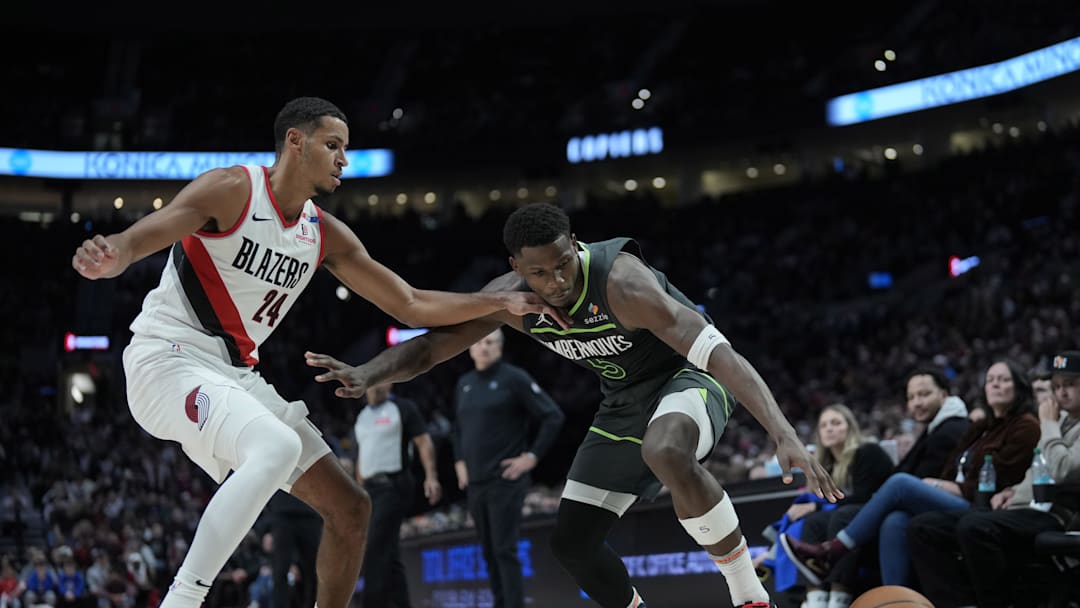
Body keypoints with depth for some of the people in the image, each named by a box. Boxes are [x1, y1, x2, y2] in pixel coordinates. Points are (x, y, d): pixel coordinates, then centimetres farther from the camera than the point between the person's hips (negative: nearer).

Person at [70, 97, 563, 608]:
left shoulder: (327, 235, 9)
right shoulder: (233, 190, -12)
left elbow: (410, 305, 13)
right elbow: (139, 238, -24)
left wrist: (502, 303, 5)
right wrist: (109, 257, -49)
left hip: (237, 374, 8)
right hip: (169, 359, -8)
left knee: (350, 510, 5)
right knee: (276, 447, -36)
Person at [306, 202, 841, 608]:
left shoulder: (621, 281, -34)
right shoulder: (510, 298, -15)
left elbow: (717, 350, -41)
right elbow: (430, 345, -6)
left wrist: (784, 434, -52)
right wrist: (364, 375, -27)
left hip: (687, 378, -7)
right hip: (625, 401, 7)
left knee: (666, 453, -41)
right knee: (571, 539, 2)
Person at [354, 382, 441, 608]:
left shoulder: (403, 408, 0)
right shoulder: (362, 416, 19)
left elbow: (424, 442, -6)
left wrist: (431, 477, -18)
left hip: (393, 485, -7)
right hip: (370, 488, 7)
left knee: (376, 549, -16)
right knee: (389, 554, 7)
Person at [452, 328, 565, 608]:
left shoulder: (514, 378, -6)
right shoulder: (464, 384, 13)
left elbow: (553, 417, -8)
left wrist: (532, 456, -11)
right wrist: (459, 462, 15)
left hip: (505, 482, -6)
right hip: (475, 483, 6)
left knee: (505, 551, -12)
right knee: (489, 552, 9)